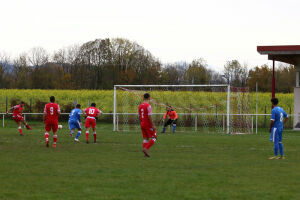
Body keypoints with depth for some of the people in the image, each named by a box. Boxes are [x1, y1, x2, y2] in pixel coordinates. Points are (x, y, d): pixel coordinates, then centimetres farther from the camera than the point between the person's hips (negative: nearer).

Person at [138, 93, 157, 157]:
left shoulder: (140, 106, 10)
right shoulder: (148, 106, -14)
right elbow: (149, 116, -19)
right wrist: (153, 125, -16)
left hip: (142, 125, 7)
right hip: (148, 125, -7)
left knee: (146, 138, 11)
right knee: (154, 138, 1)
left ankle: (145, 153, 4)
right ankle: (146, 149, -14)